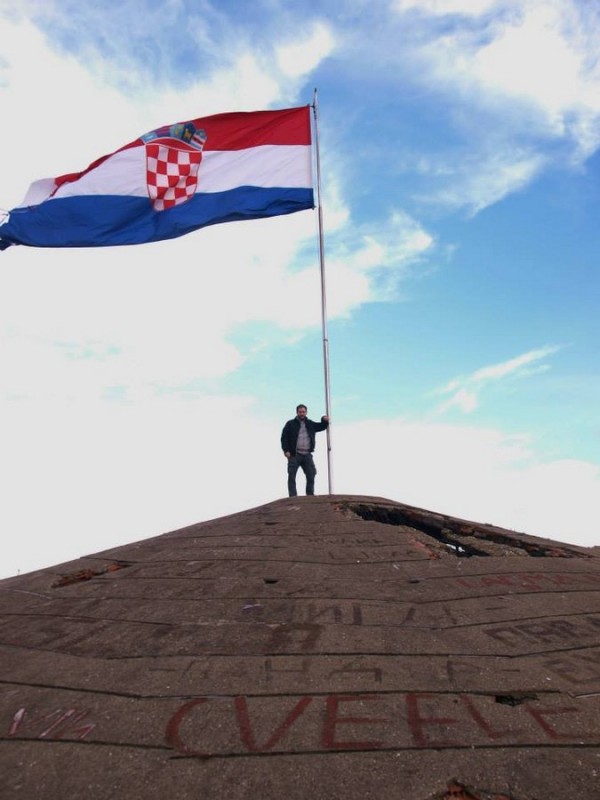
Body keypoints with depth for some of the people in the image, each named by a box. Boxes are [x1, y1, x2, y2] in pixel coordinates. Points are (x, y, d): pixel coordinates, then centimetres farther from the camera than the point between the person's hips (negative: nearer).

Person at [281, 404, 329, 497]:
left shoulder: (310, 424, 17)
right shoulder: (290, 424, 4)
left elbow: (321, 426, 23)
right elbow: (284, 438, 0)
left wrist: (325, 420, 0)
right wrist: (286, 450, -12)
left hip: (307, 455, 3)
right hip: (294, 455, -3)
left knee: (311, 475, 1)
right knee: (291, 476, -5)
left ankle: (310, 495, 10)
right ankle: (293, 496, -3)